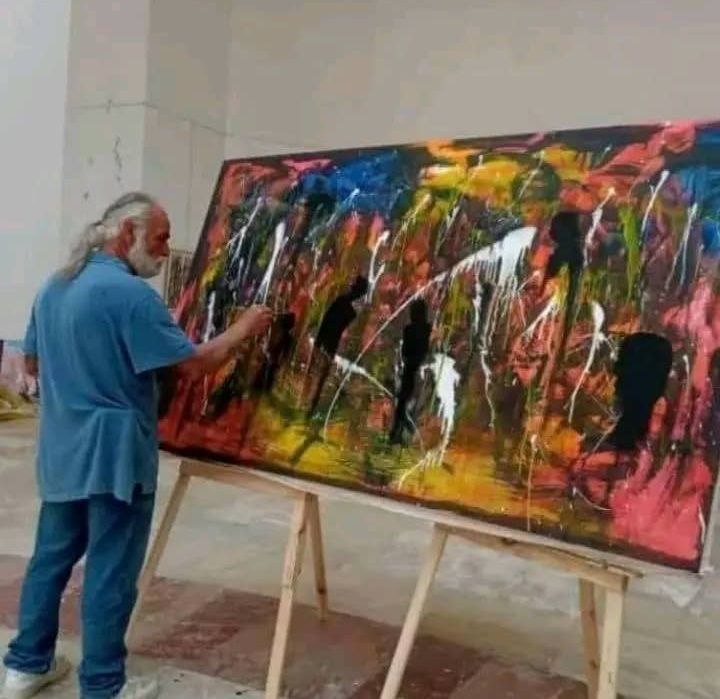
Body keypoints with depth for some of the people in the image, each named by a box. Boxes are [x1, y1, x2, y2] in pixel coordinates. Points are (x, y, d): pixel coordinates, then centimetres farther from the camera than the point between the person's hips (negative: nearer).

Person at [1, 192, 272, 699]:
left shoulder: (54, 286, 10)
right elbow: (194, 365, -19)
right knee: (111, 572, 3)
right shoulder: (130, 293, -19)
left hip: (62, 452, 9)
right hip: (114, 454, -8)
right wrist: (243, 330, -5)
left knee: (52, 556, 19)